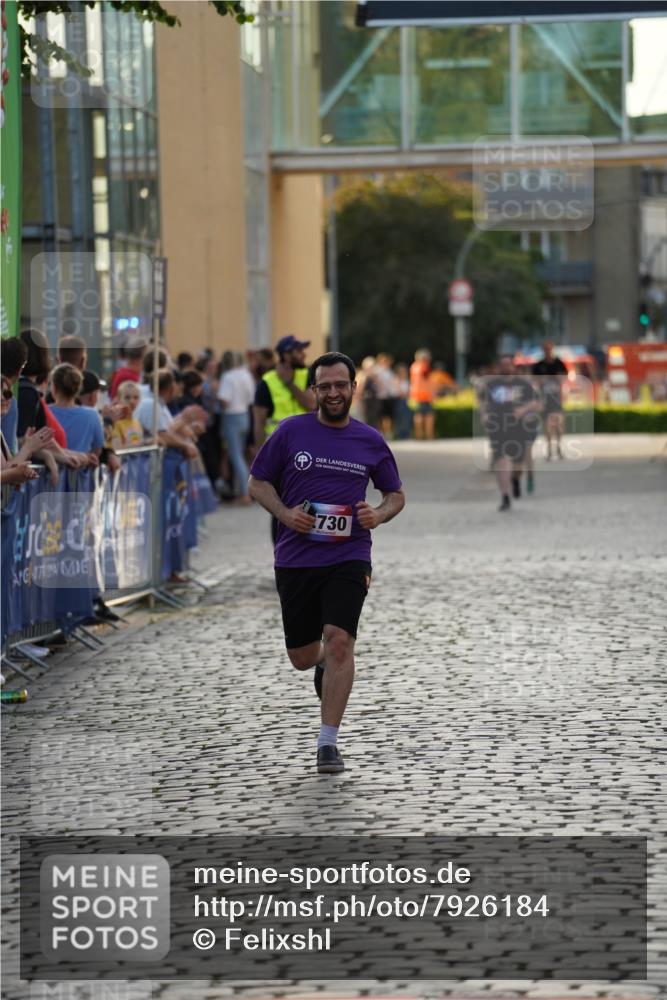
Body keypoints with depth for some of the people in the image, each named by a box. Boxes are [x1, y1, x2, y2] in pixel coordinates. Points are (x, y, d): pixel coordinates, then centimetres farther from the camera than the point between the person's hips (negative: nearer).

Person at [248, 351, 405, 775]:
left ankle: (328, 743, -13)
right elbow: (258, 482, 8)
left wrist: (380, 514, -6)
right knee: (302, 657, 9)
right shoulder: (291, 432, 1)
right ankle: (324, 664, 49)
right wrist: (285, 514, -10)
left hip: (348, 558, -1)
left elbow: (396, 494, 16)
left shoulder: (370, 441, 5)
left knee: (338, 640, -20)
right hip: (295, 559, 1)